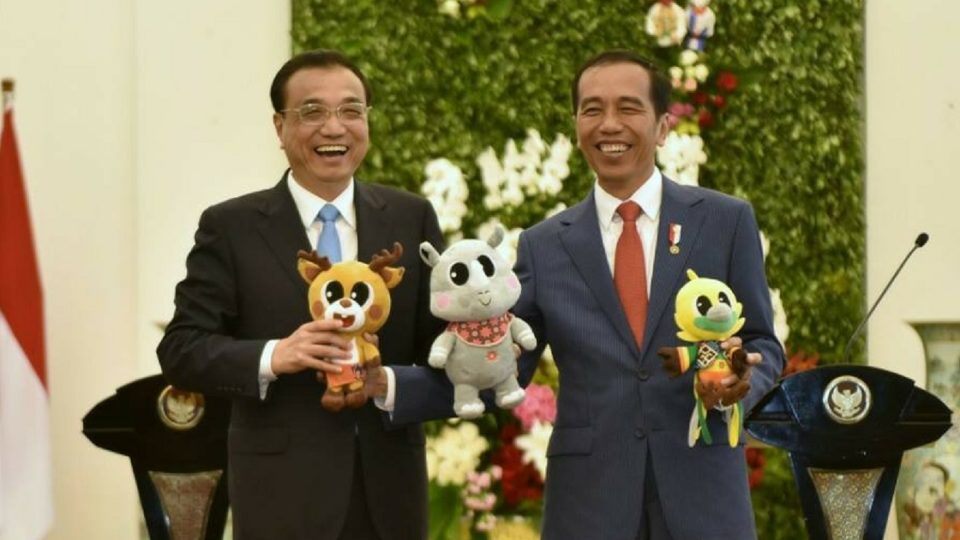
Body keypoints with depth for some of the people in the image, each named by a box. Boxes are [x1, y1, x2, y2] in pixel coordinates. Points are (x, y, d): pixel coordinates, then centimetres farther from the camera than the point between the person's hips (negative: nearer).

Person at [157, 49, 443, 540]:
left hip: (388, 491, 3)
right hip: (284, 496, -3)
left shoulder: (412, 219, 8)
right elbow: (181, 350, -5)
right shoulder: (230, 227, 0)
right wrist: (271, 356, -22)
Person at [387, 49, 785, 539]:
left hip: (702, 491, -1)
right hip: (589, 500, 1)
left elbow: (762, 343, 8)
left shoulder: (726, 221, 5)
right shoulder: (544, 246, 8)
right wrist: (384, 386, -7)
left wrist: (743, 383, -15)